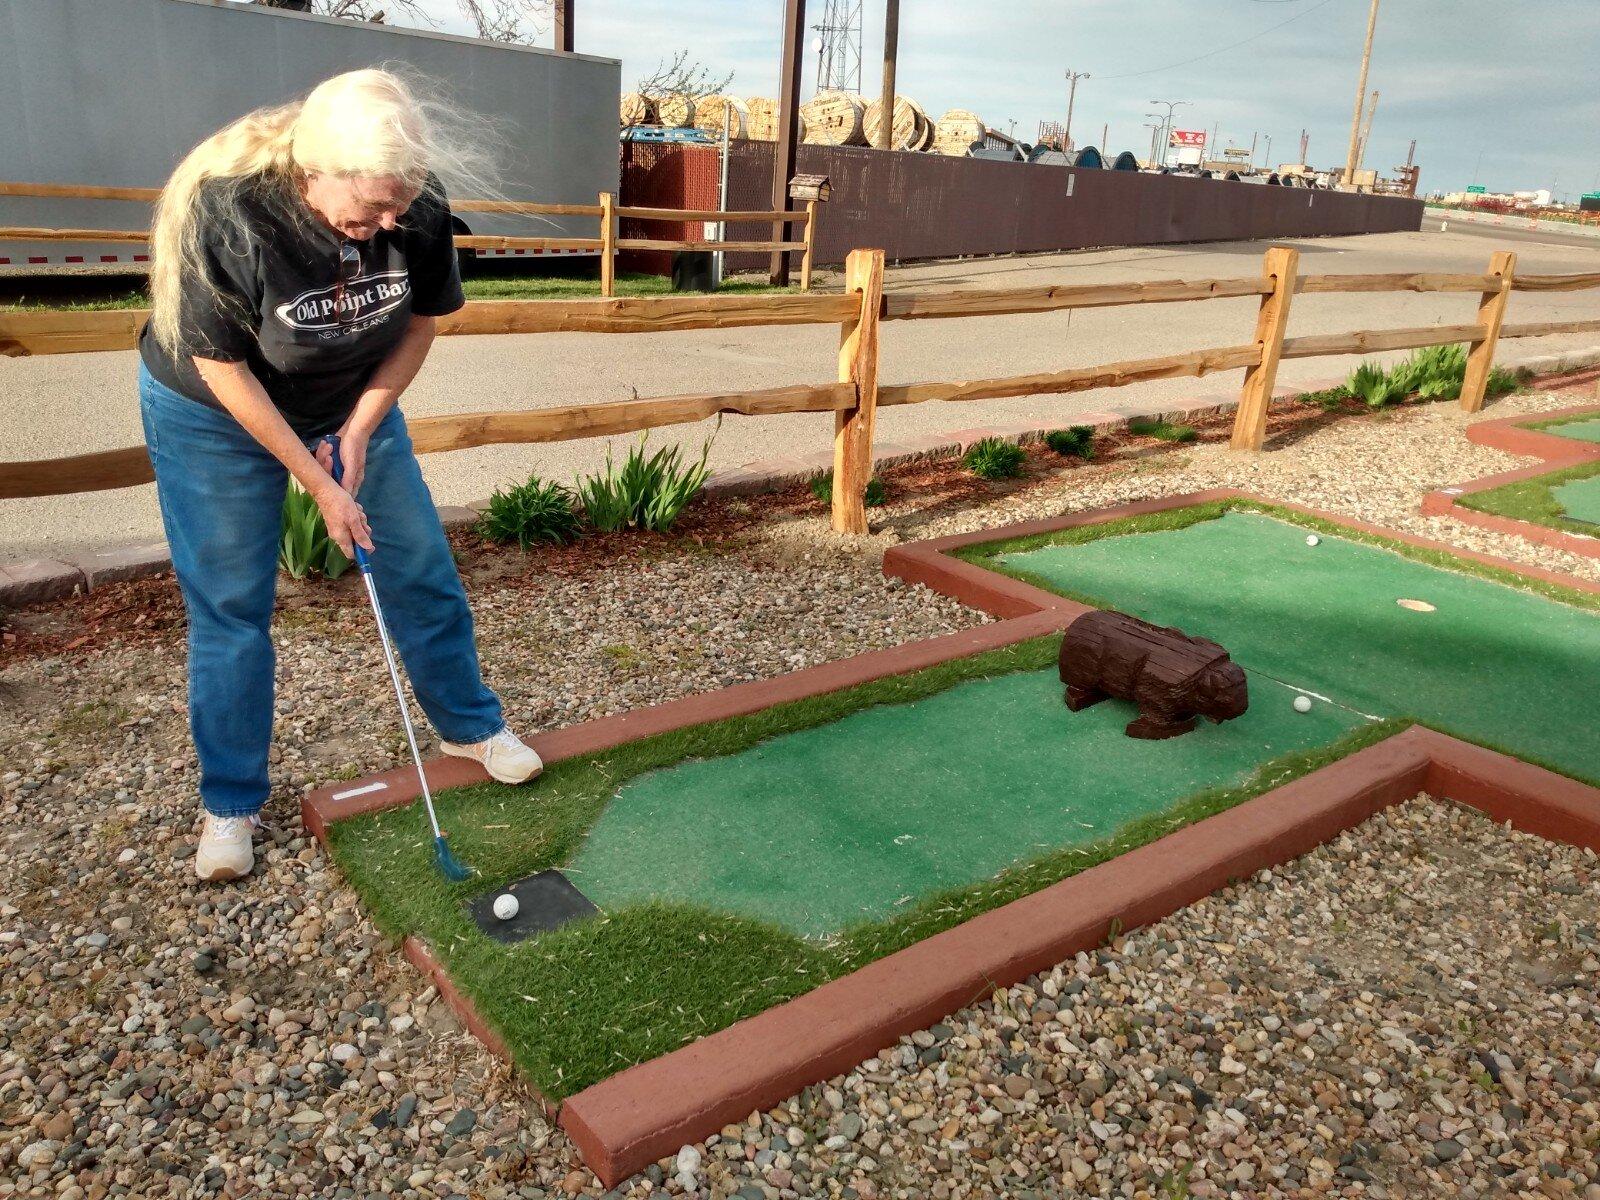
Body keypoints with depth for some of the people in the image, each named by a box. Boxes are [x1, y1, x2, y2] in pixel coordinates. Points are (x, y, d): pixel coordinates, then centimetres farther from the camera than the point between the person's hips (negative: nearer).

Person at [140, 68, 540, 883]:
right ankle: (230, 804, 18)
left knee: (422, 570, 5)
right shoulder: (227, 213, -34)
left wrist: (361, 426, -15)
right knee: (228, 606, 1)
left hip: (355, 402, 4)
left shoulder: (418, 209, -24)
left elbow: (420, 321, -6)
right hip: (214, 415, -3)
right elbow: (222, 367, -23)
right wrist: (317, 481, -22)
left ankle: (470, 726, 27)